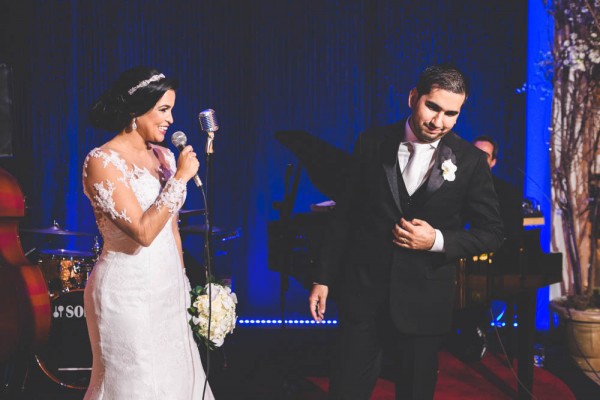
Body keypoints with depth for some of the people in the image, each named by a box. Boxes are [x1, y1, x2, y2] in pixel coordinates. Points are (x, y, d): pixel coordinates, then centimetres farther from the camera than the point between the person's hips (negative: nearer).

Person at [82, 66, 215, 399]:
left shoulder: (163, 156, 7)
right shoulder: (102, 161, -15)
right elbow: (143, 232, -22)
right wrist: (180, 178, -19)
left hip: (168, 287, 7)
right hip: (128, 293, -7)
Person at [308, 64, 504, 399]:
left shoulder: (470, 161, -4)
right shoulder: (372, 144, 0)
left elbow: (492, 232, 1)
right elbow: (345, 215, 5)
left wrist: (438, 241, -15)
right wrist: (323, 279, 4)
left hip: (424, 304, 0)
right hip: (364, 293, 1)